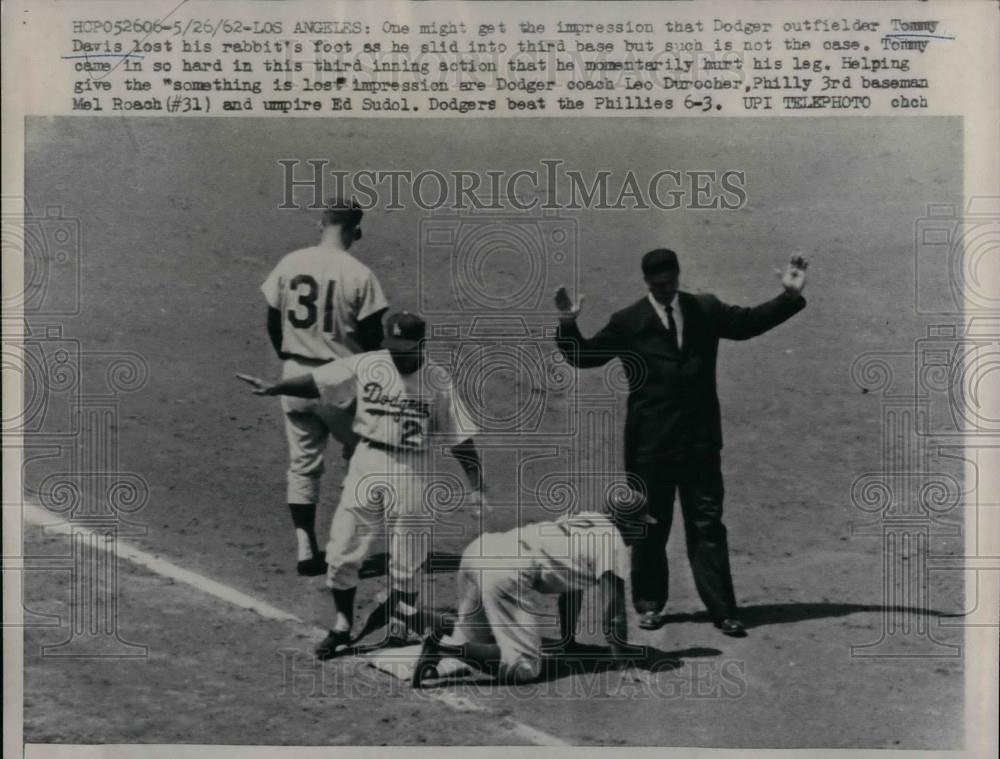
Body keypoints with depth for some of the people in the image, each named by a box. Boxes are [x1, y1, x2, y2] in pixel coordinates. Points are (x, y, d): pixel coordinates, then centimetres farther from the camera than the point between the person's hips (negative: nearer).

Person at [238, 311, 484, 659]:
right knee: (342, 550, 3)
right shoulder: (365, 365, -1)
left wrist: (477, 486, -8)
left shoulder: (438, 380, -7)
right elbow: (318, 381, 1)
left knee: (404, 561, 5)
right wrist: (273, 388, -9)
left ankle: (399, 633, 23)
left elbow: (460, 437, -5)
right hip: (366, 464, 2)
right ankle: (342, 627, 19)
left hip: (411, 471, -2)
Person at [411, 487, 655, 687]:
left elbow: (570, 585, 35)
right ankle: (445, 648, -17)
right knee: (524, 666, -8)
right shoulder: (614, 545, 2)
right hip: (505, 572, -9)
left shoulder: (586, 520, 27)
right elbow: (612, 609, 2)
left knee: (479, 634, 30)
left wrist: (568, 640, 40)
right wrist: (620, 654, 16)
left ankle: (444, 625, 3)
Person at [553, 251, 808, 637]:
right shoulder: (629, 322, -1)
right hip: (650, 442, -1)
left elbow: (749, 322, 17)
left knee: (707, 524, 2)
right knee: (650, 527, 9)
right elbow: (584, 356, 0)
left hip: (700, 439, 2)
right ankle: (649, 603, 23)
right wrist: (567, 325, -17)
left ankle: (722, 610, 5)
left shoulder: (705, 311, 7)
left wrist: (790, 297, 9)